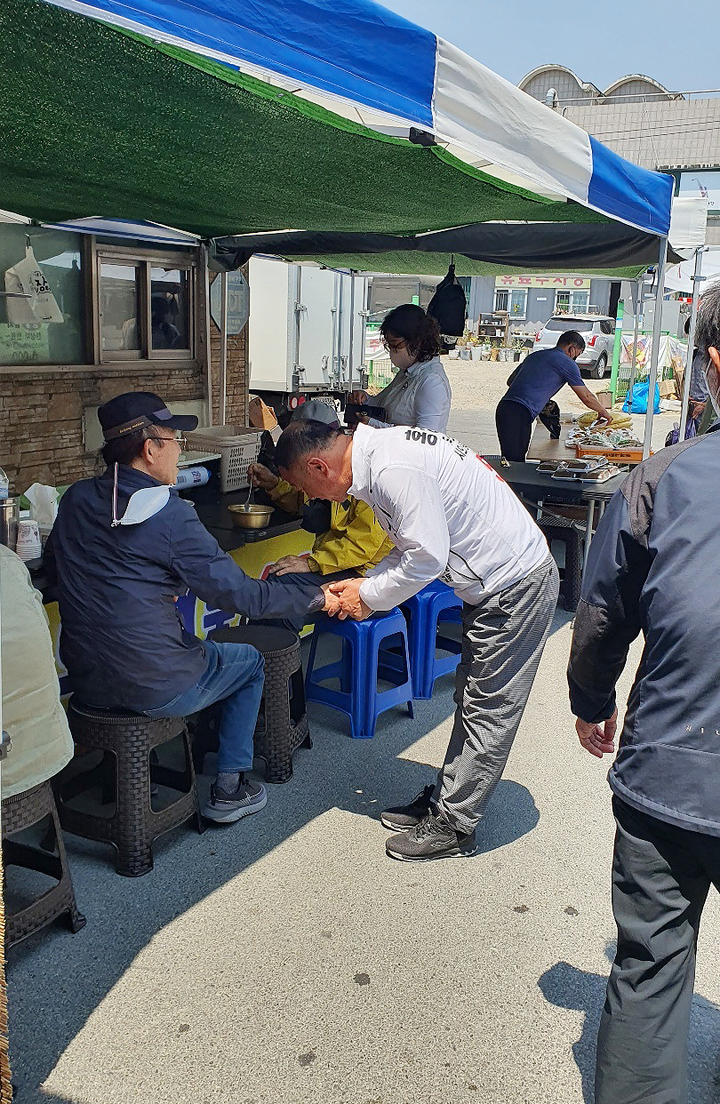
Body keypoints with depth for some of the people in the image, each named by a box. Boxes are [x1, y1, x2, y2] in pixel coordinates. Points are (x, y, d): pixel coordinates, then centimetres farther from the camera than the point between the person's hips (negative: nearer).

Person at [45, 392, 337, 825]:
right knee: (250, 660, 20)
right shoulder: (168, 514, -19)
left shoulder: (76, 499, 1)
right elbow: (239, 593, -17)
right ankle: (229, 789, 23)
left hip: (86, 681, 7)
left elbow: (54, 567, 17)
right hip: (156, 689, -6)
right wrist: (315, 596, -3)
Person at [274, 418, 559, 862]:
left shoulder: (394, 471, -26)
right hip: (499, 580, 10)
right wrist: (367, 582, 3)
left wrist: (370, 596, -11)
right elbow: (414, 545, 14)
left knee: (488, 710, 0)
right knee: (473, 698, 17)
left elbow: (427, 556, -25)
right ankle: (445, 798, 29)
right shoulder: (381, 450, 7)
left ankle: (453, 826, 11)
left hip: (517, 585, -10)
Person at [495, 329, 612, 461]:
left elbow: (510, 380, 30)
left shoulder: (535, 355, 24)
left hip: (504, 406, 8)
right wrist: (604, 412, 26)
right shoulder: (567, 362, 3)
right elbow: (586, 397, 9)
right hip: (520, 413, -8)